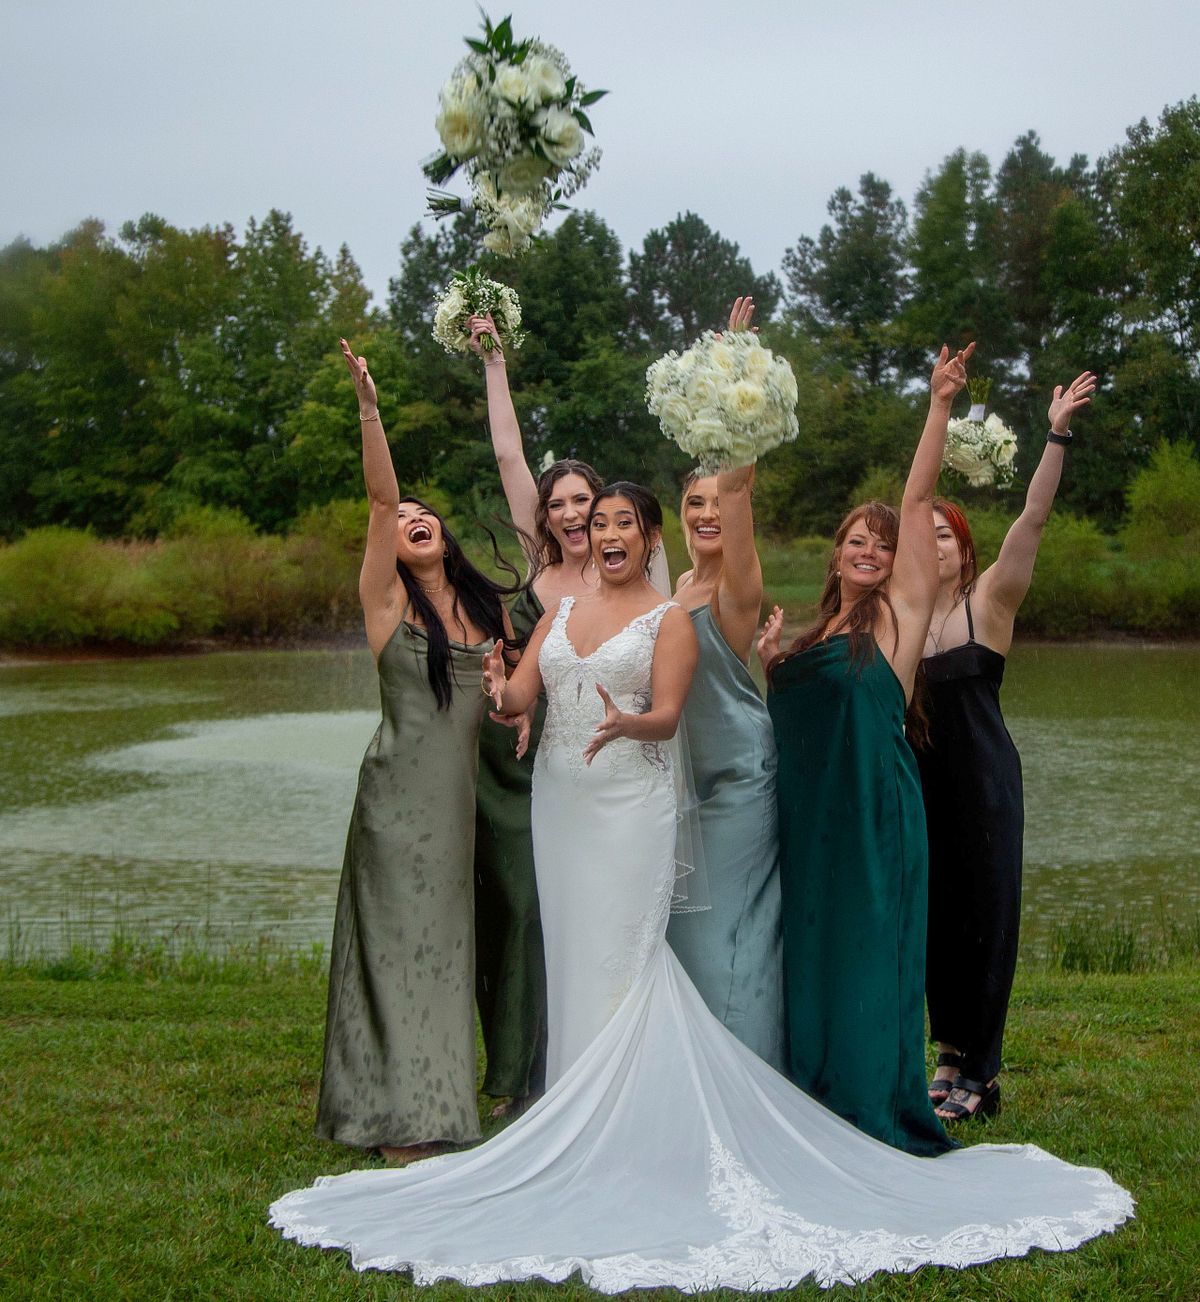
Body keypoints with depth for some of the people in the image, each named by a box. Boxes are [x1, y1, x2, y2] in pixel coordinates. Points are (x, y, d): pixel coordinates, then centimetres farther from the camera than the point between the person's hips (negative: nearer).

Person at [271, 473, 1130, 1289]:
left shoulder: (670, 618, 1)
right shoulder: (562, 611, 15)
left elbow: (667, 714, -10)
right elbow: (520, 693, 6)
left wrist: (625, 723, -32)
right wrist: (501, 688, -17)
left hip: (630, 809, -5)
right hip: (560, 803, 5)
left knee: (617, 962, -8)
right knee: (575, 958, 6)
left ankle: (621, 1128, -2)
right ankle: (585, 1117, 13)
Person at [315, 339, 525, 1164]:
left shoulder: (488, 605, 11)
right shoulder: (386, 598, -3)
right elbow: (379, 497, -14)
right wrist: (369, 408, -25)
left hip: (462, 790, 5)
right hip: (400, 792, -5)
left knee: (447, 936, 11)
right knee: (400, 937, -1)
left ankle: (441, 1096, 22)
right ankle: (398, 1115, 5)